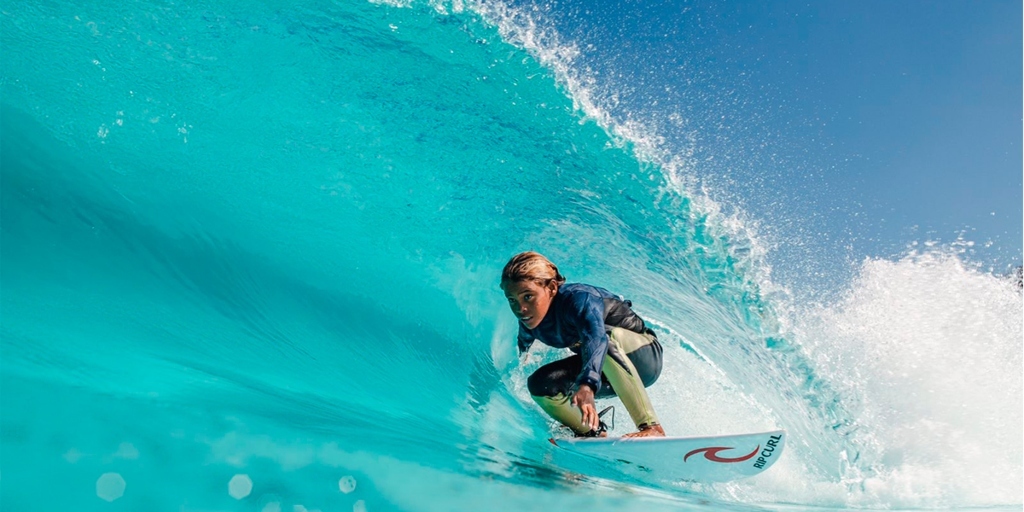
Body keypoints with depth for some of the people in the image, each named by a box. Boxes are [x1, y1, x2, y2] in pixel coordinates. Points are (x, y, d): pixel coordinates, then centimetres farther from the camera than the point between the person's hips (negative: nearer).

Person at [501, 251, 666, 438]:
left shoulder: (578, 298, -32)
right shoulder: (529, 320, -12)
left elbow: (596, 339, -51)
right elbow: (523, 353, 9)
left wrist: (587, 386, -64)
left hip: (643, 355, -6)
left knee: (605, 335, -39)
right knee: (539, 384, -15)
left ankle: (651, 426, -36)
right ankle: (594, 433, 6)